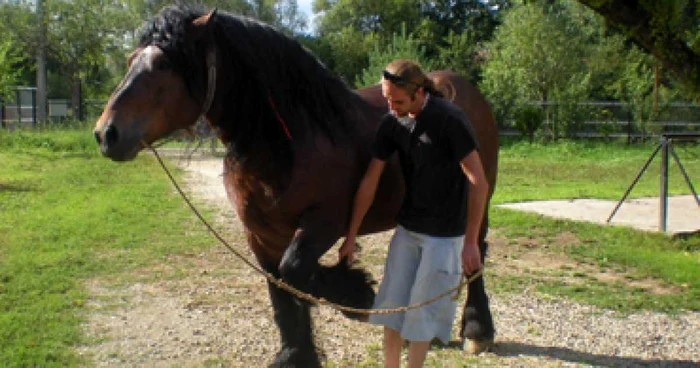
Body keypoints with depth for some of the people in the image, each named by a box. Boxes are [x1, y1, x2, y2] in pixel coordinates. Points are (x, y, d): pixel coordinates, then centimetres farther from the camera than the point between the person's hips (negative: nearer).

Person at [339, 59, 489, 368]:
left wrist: (471, 243, -21)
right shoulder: (391, 123, -4)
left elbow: (479, 183, -20)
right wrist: (350, 237, 3)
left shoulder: (450, 119, -20)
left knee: (421, 312, 3)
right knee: (391, 304, 10)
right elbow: (369, 182, 1)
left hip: (444, 235, -5)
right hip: (407, 228, 5)